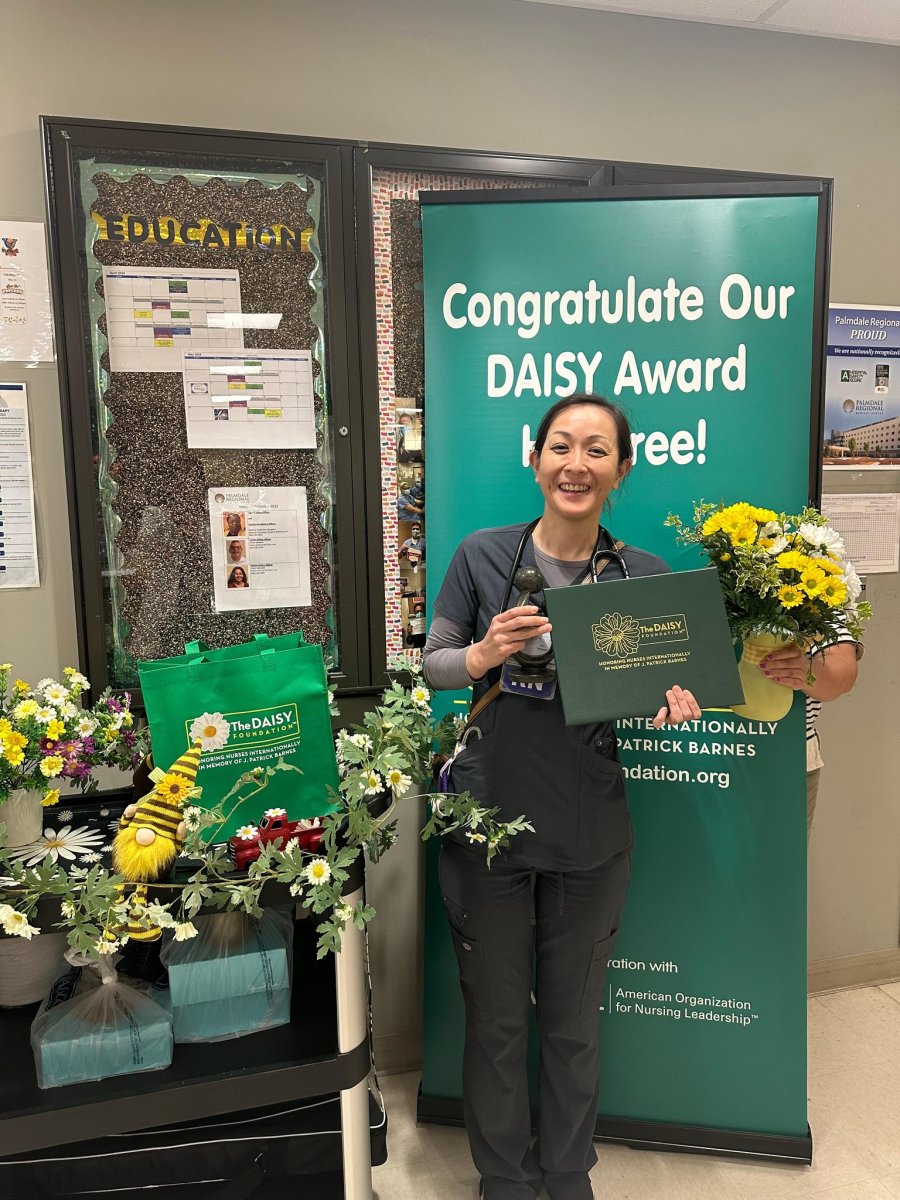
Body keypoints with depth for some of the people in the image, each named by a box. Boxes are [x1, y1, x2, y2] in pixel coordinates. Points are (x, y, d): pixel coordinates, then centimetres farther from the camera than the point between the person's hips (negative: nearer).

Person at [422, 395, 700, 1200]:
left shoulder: (644, 574, -2)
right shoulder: (483, 554, -6)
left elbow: (656, 693, 5)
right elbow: (434, 666, 1)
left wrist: (671, 706, -18)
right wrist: (485, 655, -20)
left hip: (591, 829, 1)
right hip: (488, 816, -1)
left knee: (575, 1021, 19)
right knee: (497, 1019, 15)